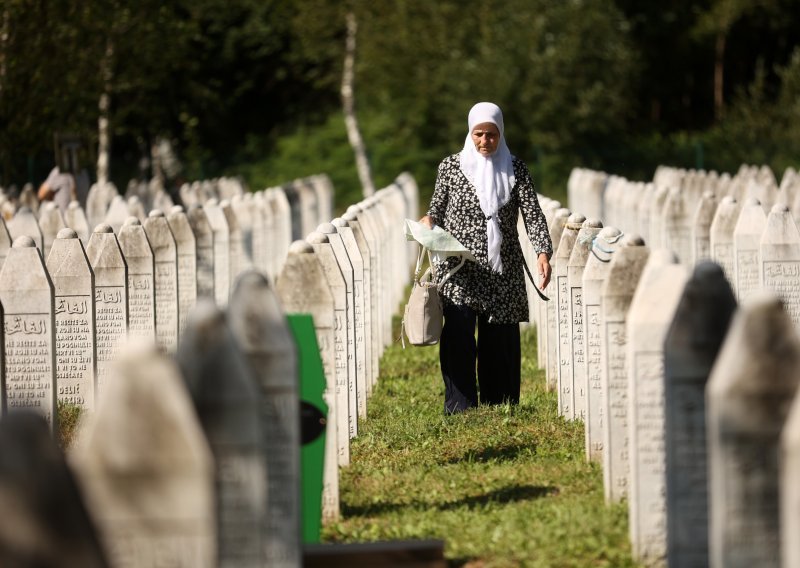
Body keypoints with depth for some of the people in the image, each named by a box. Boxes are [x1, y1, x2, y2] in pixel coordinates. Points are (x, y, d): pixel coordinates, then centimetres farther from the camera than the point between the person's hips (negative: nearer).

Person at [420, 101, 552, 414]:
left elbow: (533, 215, -3)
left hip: (502, 271, 1)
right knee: (458, 337, -11)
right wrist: (429, 221, -12)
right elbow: (438, 210, 12)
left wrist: (543, 252, -18)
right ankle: (459, 410, -10)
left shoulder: (516, 169, 5)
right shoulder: (450, 166, 5)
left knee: (501, 340, 2)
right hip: (460, 271, -1)